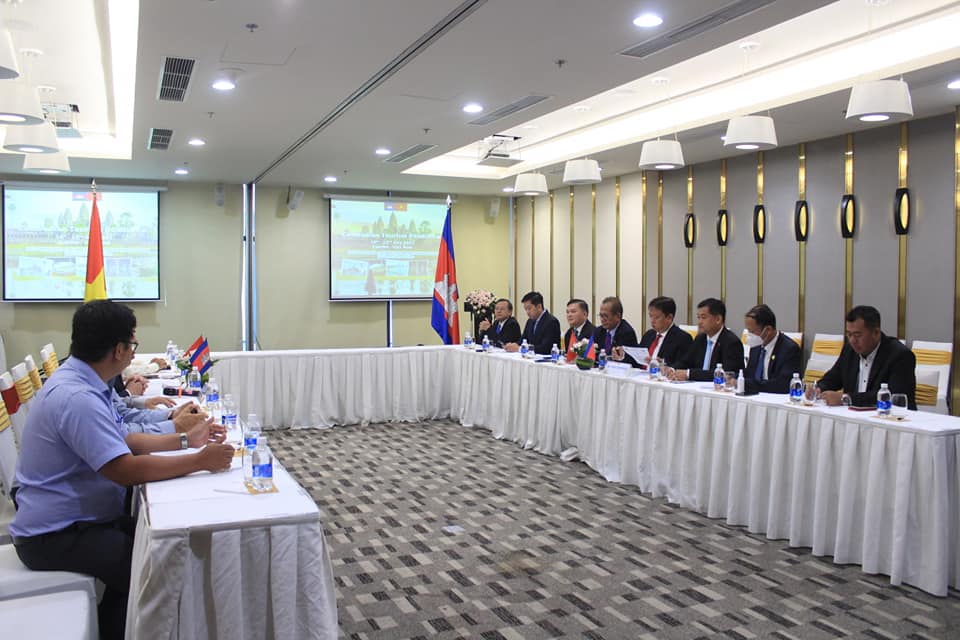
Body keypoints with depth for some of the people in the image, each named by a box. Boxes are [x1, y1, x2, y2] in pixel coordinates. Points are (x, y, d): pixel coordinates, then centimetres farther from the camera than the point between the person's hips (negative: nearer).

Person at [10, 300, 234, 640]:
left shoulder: (82, 383, 6)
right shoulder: (75, 397, -27)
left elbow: (123, 440, 13)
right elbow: (125, 469, -30)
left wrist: (185, 440, 6)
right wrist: (199, 461, -25)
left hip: (79, 517, 10)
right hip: (55, 534, -10)